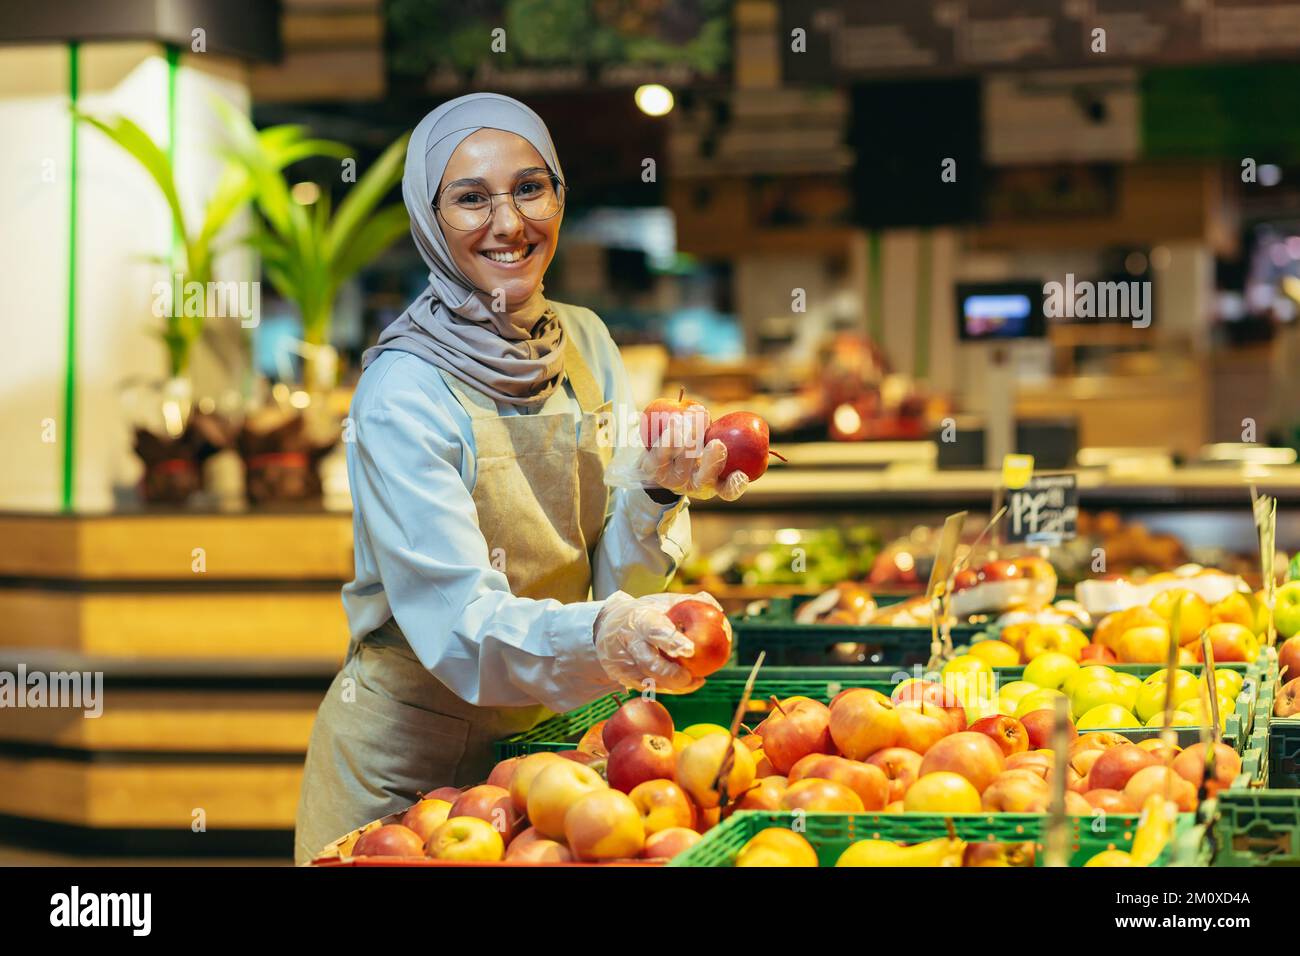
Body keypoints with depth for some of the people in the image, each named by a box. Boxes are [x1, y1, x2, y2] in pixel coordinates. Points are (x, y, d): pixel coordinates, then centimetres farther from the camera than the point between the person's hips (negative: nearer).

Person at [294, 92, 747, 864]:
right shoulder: (404, 391, -19)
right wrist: (599, 634, -44)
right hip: (407, 764, -5)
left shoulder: (584, 341, -1)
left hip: (540, 741, 6)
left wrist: (659, 492, -20)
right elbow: (460, 621, -27)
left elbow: (621, 581, -1)